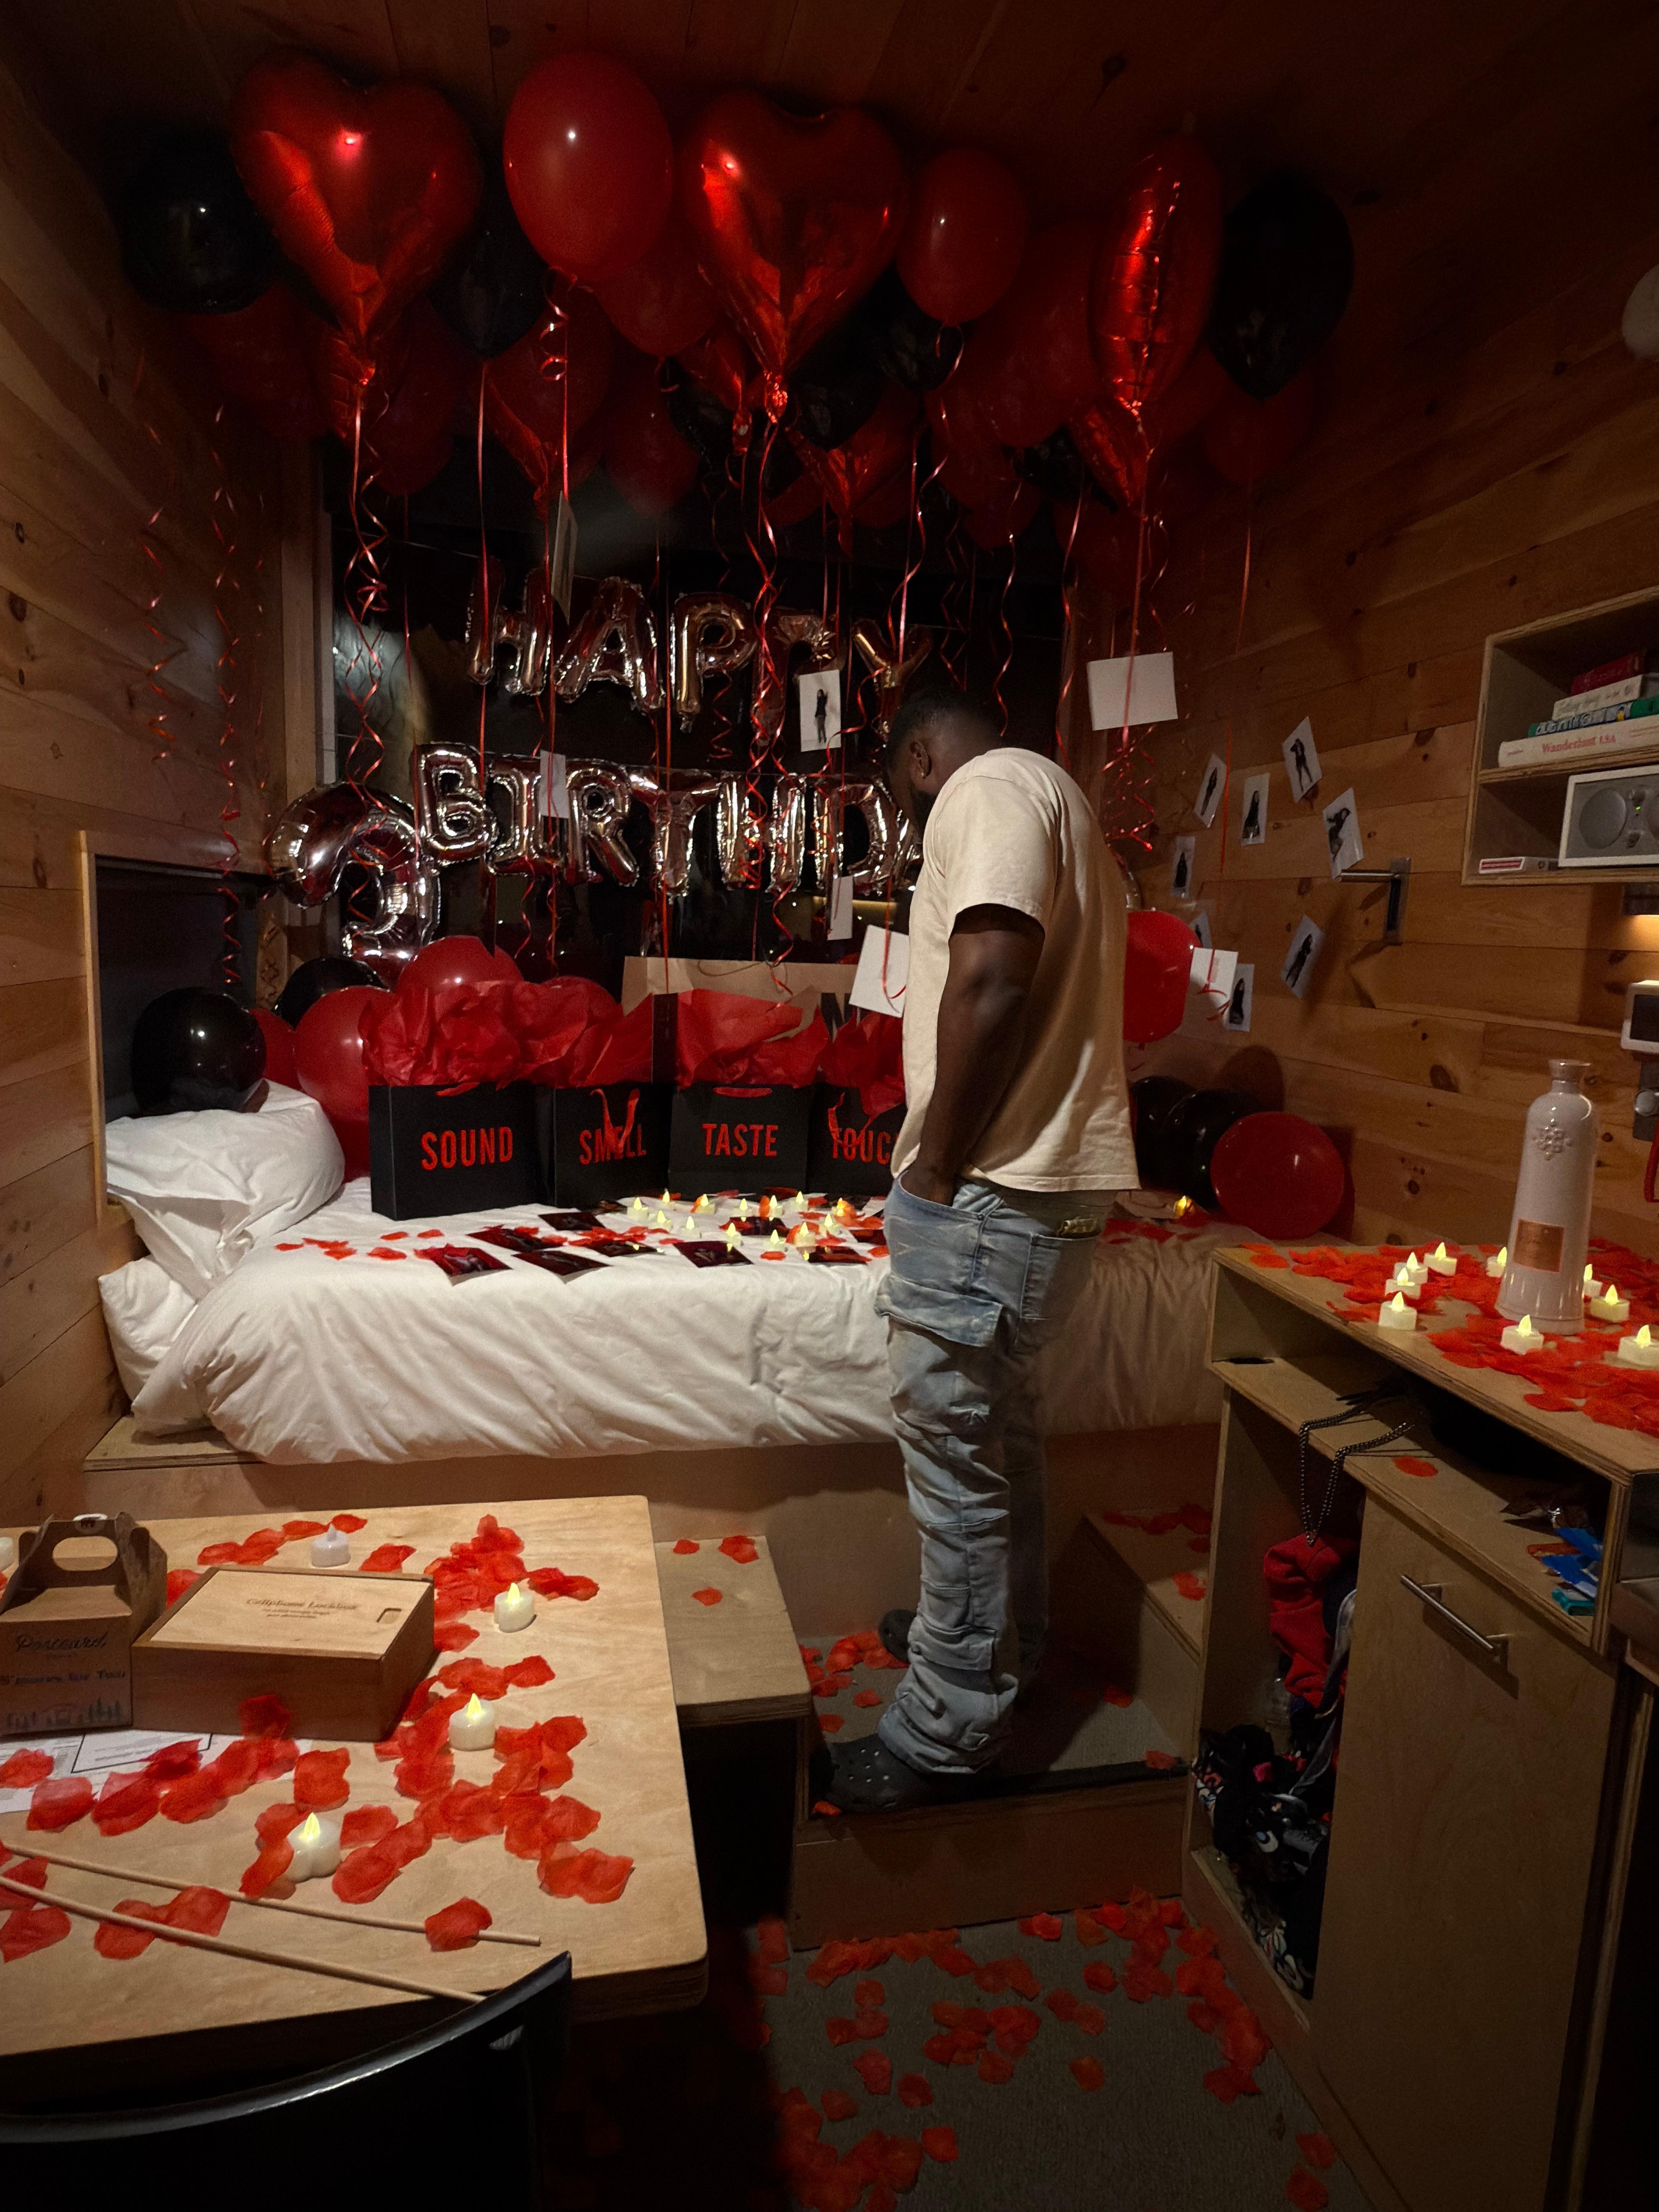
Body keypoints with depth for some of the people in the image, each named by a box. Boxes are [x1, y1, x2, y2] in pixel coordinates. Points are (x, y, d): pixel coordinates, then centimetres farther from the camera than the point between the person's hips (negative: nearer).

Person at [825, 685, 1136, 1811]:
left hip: (987, 1194, -10)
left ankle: (945, 1735, 17)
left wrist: (936, 1168, -17)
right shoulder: (1056, 802, 22)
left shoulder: (988, 788, -9)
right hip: (1050, 1185, 10)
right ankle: (1003, 1634, 42)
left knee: (956, 1454, 1)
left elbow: (989, 981, -25)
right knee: (1002, 1431, 23)